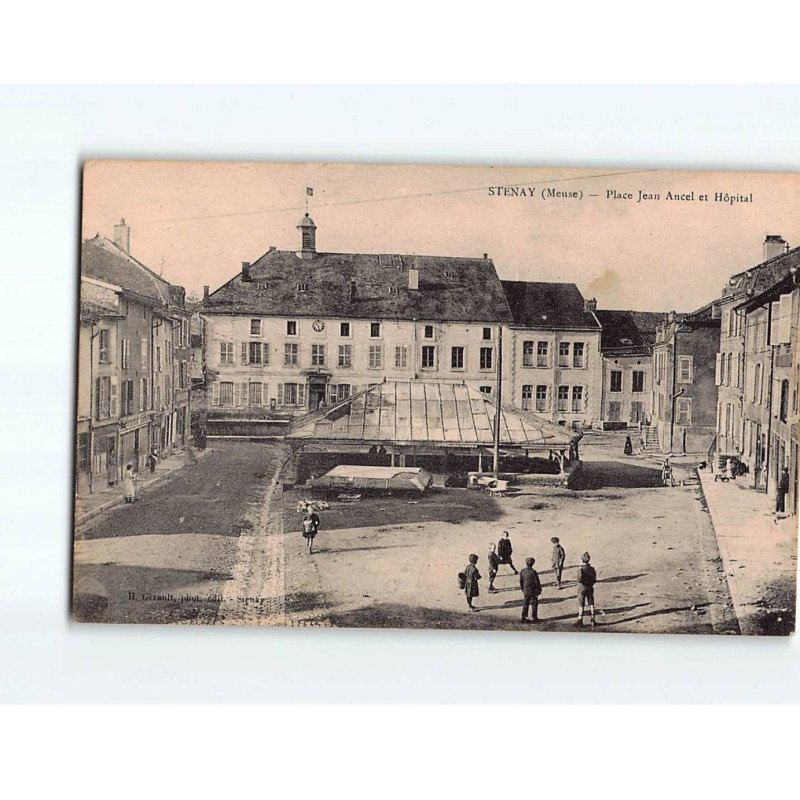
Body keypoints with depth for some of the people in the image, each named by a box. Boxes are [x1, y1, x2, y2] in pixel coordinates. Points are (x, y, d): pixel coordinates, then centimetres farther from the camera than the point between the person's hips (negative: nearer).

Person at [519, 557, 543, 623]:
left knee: (525, 604, 13)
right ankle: (534, 618, 16)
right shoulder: (533, 572, -19)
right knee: (534, 604, 10)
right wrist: (539, 590, -2)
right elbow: (537, 582, -15)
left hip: (525, 591, 4)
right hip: (533, 591, -4)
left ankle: (523, 618, 14)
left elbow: (520, 581, 5)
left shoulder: (522, 571, -4)